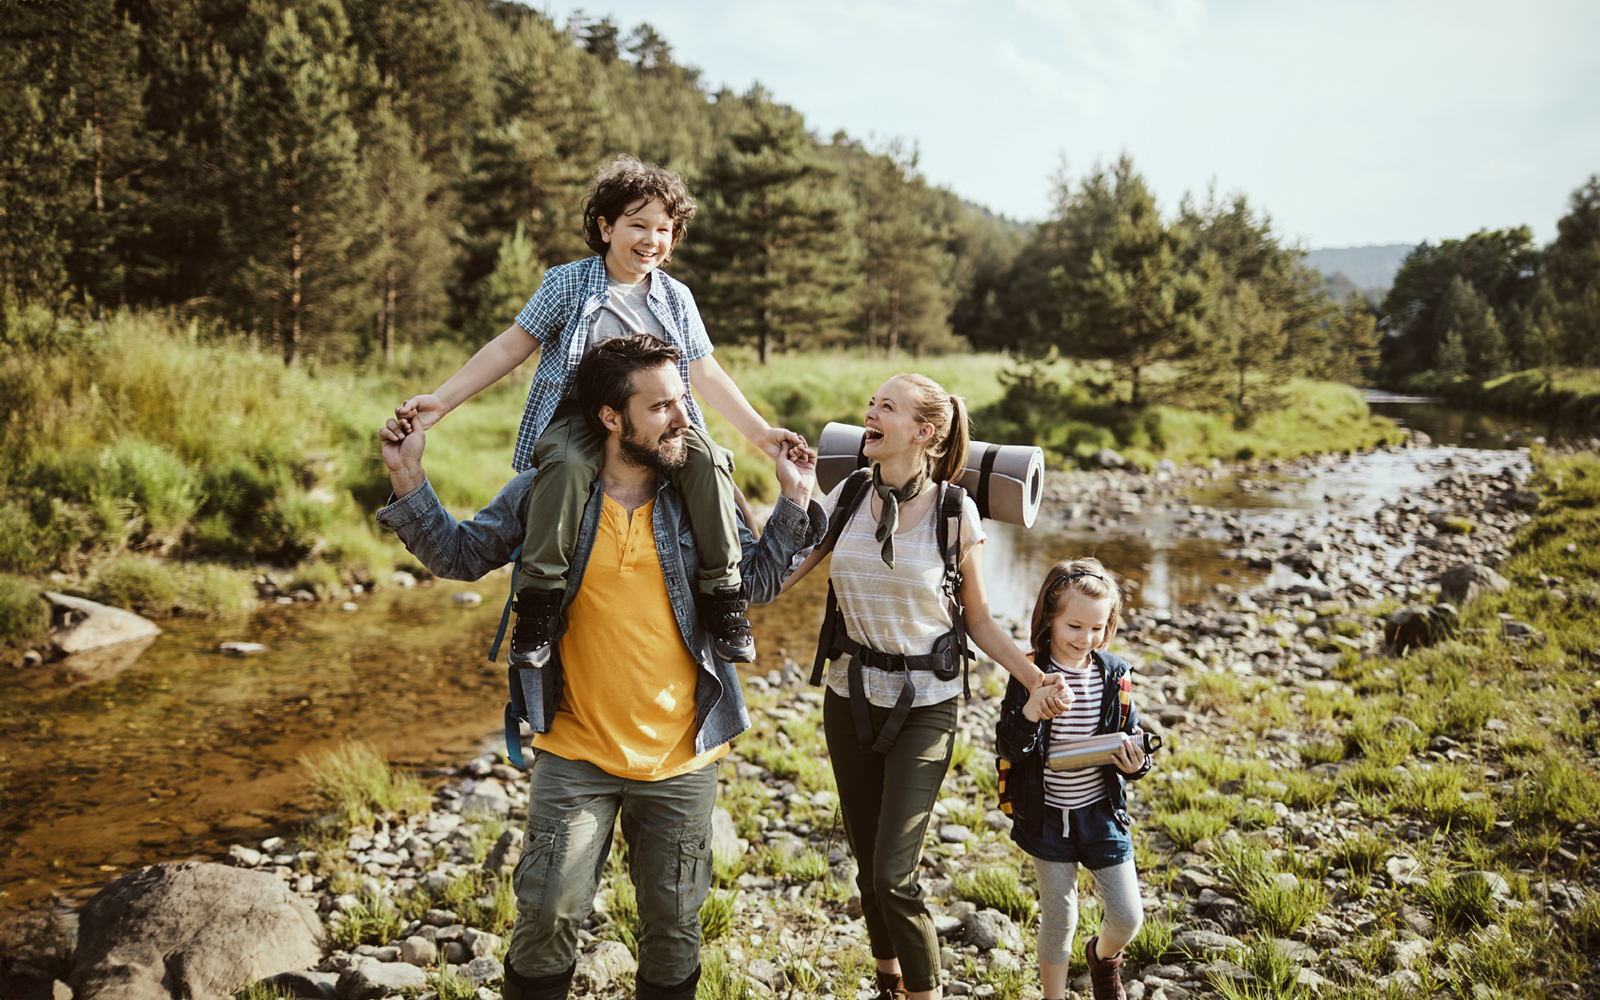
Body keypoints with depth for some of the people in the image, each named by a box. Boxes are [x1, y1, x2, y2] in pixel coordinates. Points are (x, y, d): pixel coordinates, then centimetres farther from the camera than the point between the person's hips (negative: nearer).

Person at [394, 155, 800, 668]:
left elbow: (704, 373, 18)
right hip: (578, 415, -3)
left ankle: (723, 596, -16)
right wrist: (441, 400, -5)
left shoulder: (676, 298, 12)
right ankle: (538, 598, -31)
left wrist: (760, 432, 13)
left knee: (706, 461, -28)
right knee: (568, 465, -38)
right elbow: (511, 346, 3)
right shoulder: (567, 284, 2)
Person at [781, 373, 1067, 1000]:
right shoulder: (848, 498, -1)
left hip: (924, 706, -4)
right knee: (867, 865, 13)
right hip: (850, 697, 4)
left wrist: (1034, 678, -15)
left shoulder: (955, 513, -11)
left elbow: (978, 620, -2)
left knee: (893, 875, -10)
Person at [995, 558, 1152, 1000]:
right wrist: (1030, 713, -33)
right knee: (1058, 917, 10)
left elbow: (1130, 741, 3)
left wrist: (1134, 763, -20)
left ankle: (1103, 955, 39)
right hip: (1047, 814, -2)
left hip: (1102, 811, 2)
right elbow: (1007, 748, -14)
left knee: (1127, 917, 4)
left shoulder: (1115, 676, -5)